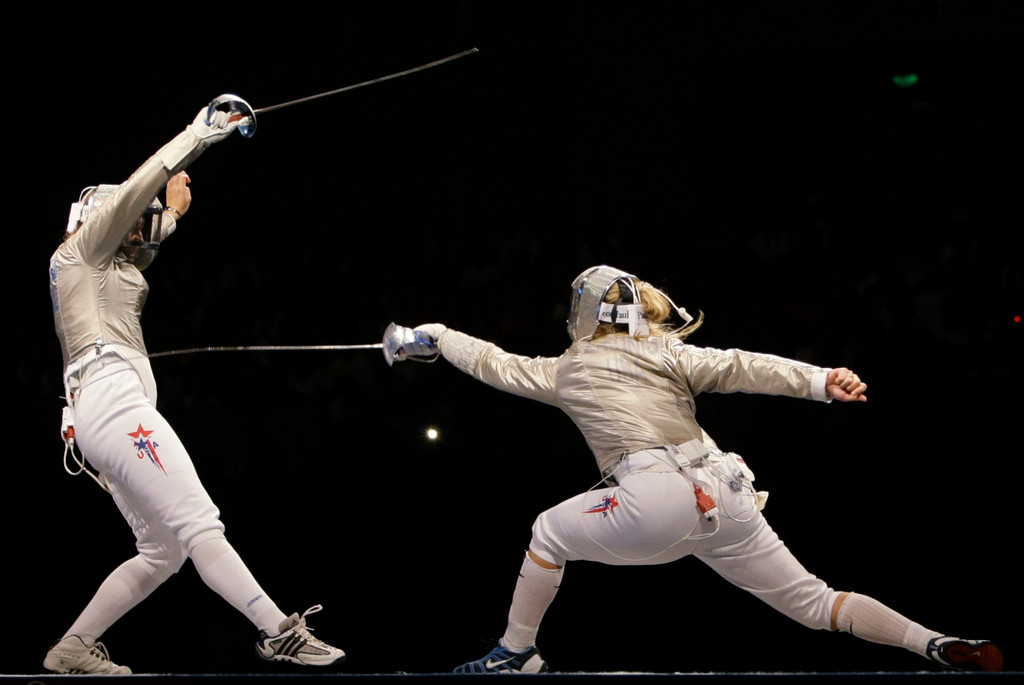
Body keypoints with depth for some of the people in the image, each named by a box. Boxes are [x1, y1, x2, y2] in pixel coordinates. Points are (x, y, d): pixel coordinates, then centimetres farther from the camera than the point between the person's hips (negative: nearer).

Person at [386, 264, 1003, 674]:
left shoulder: (568, 370, 16)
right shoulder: (664, 353, 16)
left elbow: (494, 365, 29)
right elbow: (740, 368, -1)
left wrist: (430, 338, 43)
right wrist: (821, 380, -13)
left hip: (657, 503, -3)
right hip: (724, 496, 4)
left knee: (550, 533, 24)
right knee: (814, 602, 7)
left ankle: (516, 655, 30)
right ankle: (944, 649, -10)